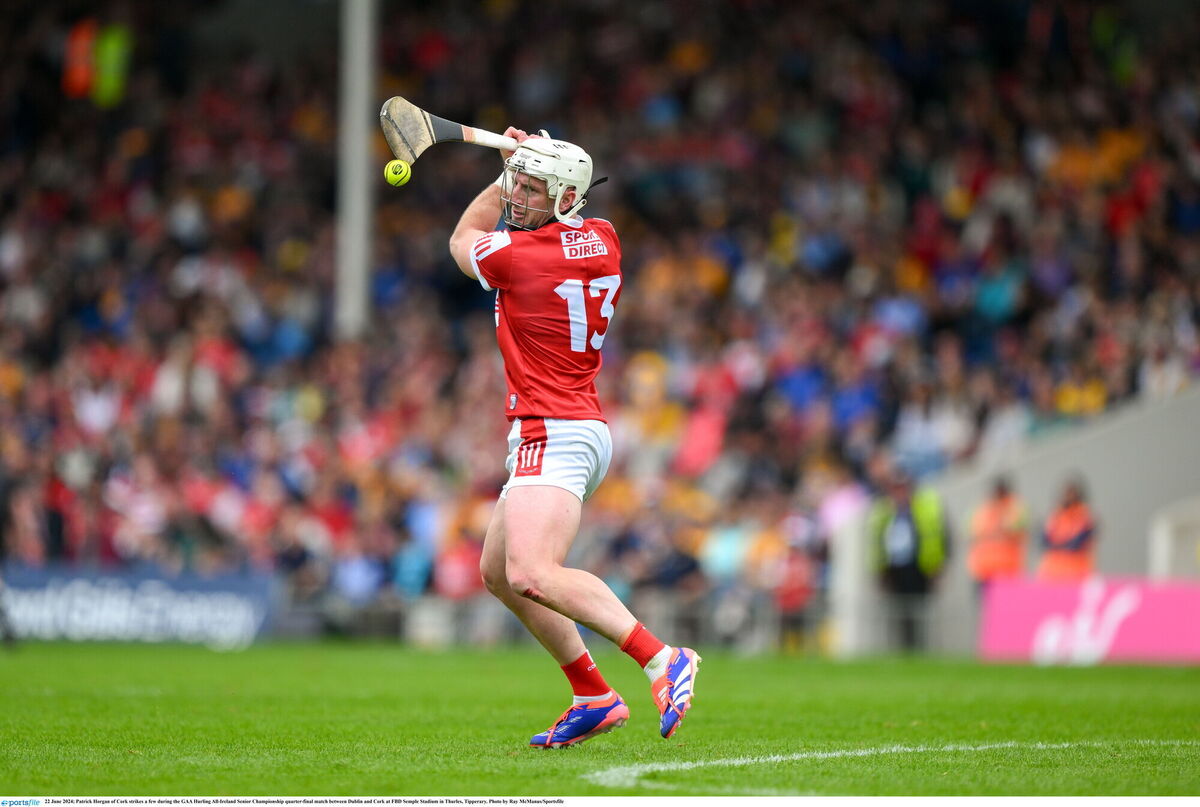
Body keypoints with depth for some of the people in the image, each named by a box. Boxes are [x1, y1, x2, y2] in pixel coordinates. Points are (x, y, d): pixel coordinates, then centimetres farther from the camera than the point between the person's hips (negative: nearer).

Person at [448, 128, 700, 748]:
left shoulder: (515, 256, -14)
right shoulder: (602, 239, 8)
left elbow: (462, 240, 11)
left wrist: (509, 176, 19)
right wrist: (520, 161, 29)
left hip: (553, 434, -10)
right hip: (585, 429, 10)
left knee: (532, 576, -26)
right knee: (497, 570, 18)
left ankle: (660, 658, -33)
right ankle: (593, 697, 17)